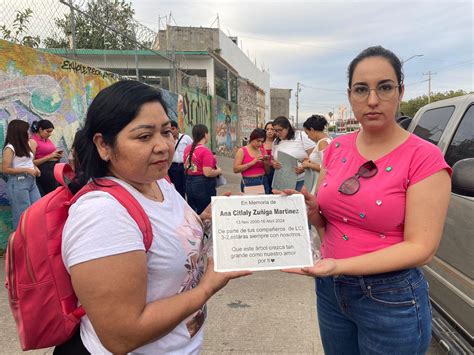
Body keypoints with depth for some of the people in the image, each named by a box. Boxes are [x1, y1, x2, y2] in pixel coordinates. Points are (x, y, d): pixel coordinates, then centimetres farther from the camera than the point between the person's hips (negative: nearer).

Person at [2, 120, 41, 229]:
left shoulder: (26, 144, 10)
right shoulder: (10, 148, -11)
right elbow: (5, 169, -15)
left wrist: (34, 168, 3)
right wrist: (27, 170, -18)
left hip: (31, 180, 7)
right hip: (18, 183, -7)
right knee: (23, 214, 1)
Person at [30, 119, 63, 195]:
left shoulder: (48, 140, 13)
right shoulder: (33, 141, -8)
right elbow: (32, 162, -13)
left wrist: (57, 155, 6)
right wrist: (50, 156, -16)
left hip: (55, 169, 7)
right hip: (43, 172, -7)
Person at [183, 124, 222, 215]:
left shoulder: (188, 149, 5)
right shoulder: (205, 151, -18)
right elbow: (207, 173, -22)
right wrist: (218, 171, -5)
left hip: (189, 184, 7)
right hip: (203, 185, -7)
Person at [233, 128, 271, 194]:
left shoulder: (262, 150, 8)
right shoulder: (242, 151, -5)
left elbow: (267, 170, 16)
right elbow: (235, 169, -14)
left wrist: (266, 162, -5)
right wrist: (252, 162, -19)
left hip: (263, 182, 4)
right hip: (249, 183, -4)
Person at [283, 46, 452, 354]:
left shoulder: (424, 158, -14)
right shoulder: (336, 149, 0)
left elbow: (421, 248, -18)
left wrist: (339, 265, -27)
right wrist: (311, 209, -14)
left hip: (391, 298, -4)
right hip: (330, 288, 5)